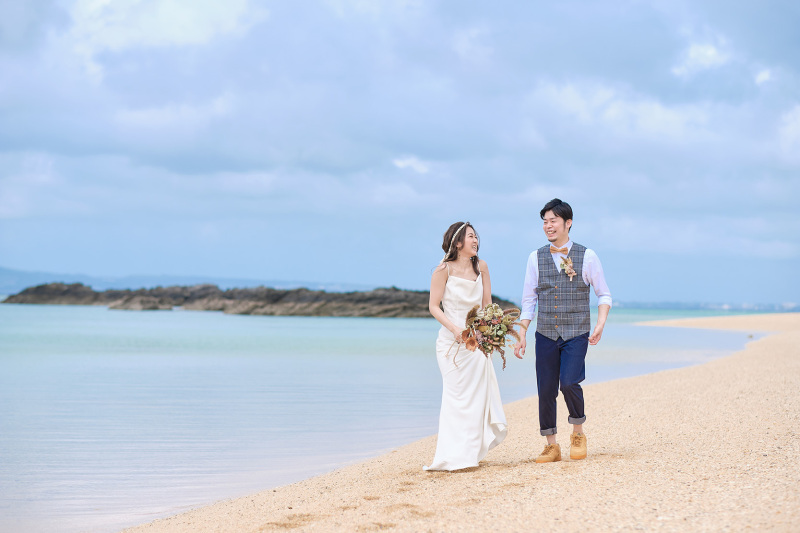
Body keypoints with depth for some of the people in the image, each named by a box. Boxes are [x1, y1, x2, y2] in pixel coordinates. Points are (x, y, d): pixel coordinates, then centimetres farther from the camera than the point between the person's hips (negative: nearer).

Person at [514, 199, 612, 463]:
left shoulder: (587, 256, -1)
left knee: (569, 383, -19)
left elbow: (604, 294, 4)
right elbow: (529, 299, 8)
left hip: (576, 334, -3)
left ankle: (578, 434, 5)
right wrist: (522, 335, 2)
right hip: (546, 334, 3)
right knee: (546, 390, 1)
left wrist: (600, 324, -11)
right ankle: (551, 446, 13)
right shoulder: (536, 258, 5)